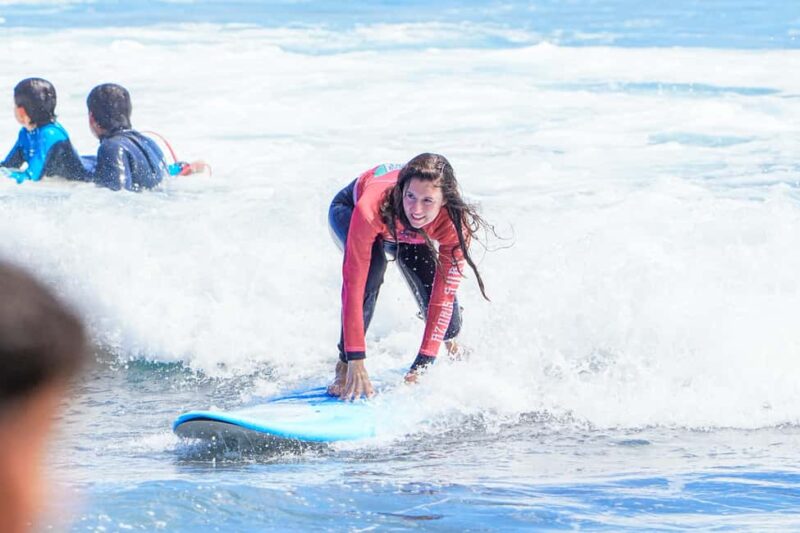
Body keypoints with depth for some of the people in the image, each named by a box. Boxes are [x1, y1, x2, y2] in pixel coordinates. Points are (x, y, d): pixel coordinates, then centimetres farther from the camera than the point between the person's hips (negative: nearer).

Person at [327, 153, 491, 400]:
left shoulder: (455, 222, -38)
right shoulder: (372, 208, -47)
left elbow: (444, 294, -33)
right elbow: (353, 284, -45)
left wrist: (424, 362, -36)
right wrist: (356, 361, -47)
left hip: (408, 235, 3)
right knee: (372, 267, -35)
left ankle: (453, 348, 28)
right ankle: (344, 367, -23)